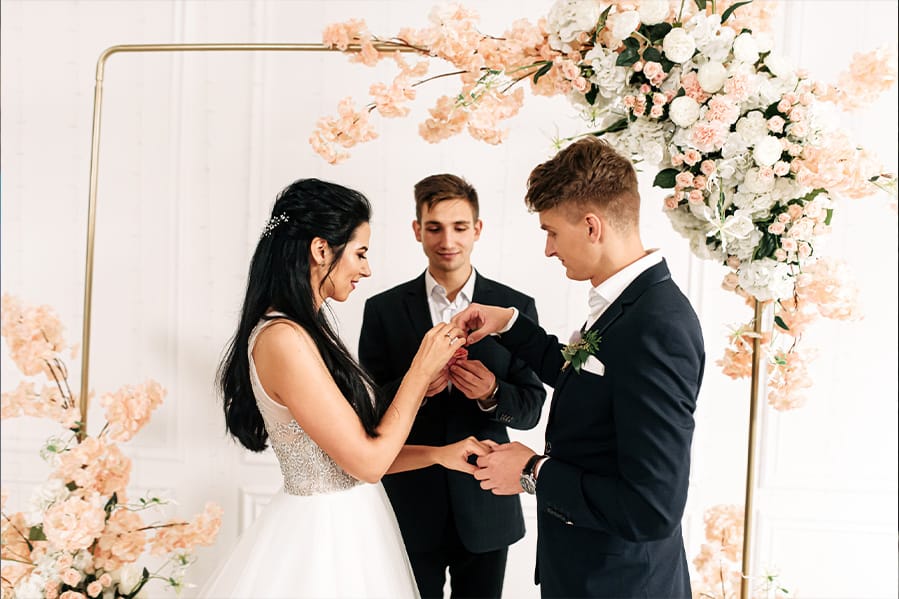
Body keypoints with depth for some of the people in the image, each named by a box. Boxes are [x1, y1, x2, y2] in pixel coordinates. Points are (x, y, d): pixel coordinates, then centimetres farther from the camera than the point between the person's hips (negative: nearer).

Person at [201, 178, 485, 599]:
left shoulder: (305, 331, 4)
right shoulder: (283, 339, -24)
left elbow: (355, 445, 6)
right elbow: (367, 461, -21)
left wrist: (440, 453, 1)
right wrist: (422, 370, -14)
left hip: (345, 524, 9)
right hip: (324, 532, -9)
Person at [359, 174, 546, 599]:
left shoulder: (516, 307, -3)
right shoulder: (383, 309, -4)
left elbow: (531, 408, -2)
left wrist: (492, 393, -23)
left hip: (486, 509, 1)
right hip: (410, 505, 0)